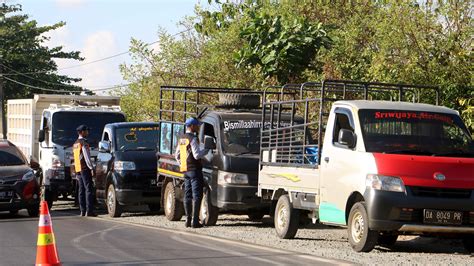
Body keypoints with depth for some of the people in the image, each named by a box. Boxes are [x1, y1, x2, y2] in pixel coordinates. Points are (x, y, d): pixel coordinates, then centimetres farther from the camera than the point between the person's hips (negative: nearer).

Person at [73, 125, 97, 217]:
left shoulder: (75, 144, 18)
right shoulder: (84, 143, -10)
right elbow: (86, 157, -16)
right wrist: (91, 168, -16)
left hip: (78, 169, 9)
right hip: (85, 168, -9)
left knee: (81, 190, 9)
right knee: (89, 189, -10)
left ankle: (83, 211, 7)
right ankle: (89, 211, -16)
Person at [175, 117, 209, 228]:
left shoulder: (181, 139, 13)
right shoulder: (192, 139, -14)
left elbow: (177, 155, 20)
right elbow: (197, 155, -19)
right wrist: (206, 150, -5)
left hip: (186, 170, 9)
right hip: (194, 169, -9)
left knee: (187, 195, 11)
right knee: (197, 195, -7)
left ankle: (188, 219, 11)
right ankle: (195, 221, -11)